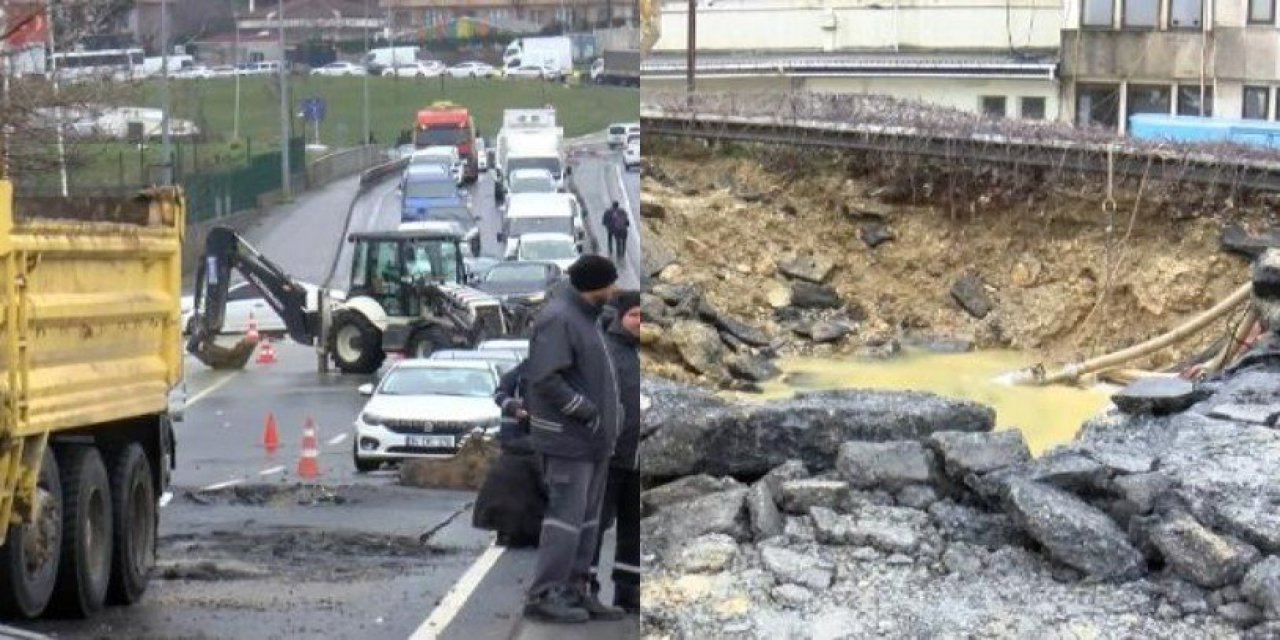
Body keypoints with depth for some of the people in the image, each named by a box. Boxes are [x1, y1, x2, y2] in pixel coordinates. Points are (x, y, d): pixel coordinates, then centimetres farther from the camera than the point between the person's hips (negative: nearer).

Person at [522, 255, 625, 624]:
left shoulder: (582, 317, 15)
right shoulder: (558, 319, -15)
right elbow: (545, 378, -22)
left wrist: (609, 414, 9)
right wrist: (588, 412, -20)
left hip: (593, 439, 10)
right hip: (567, 439, -10)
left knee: (587, 518, 9)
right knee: (566, 514, -10)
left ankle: (575, 591, 12)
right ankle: (545, 595, -7)